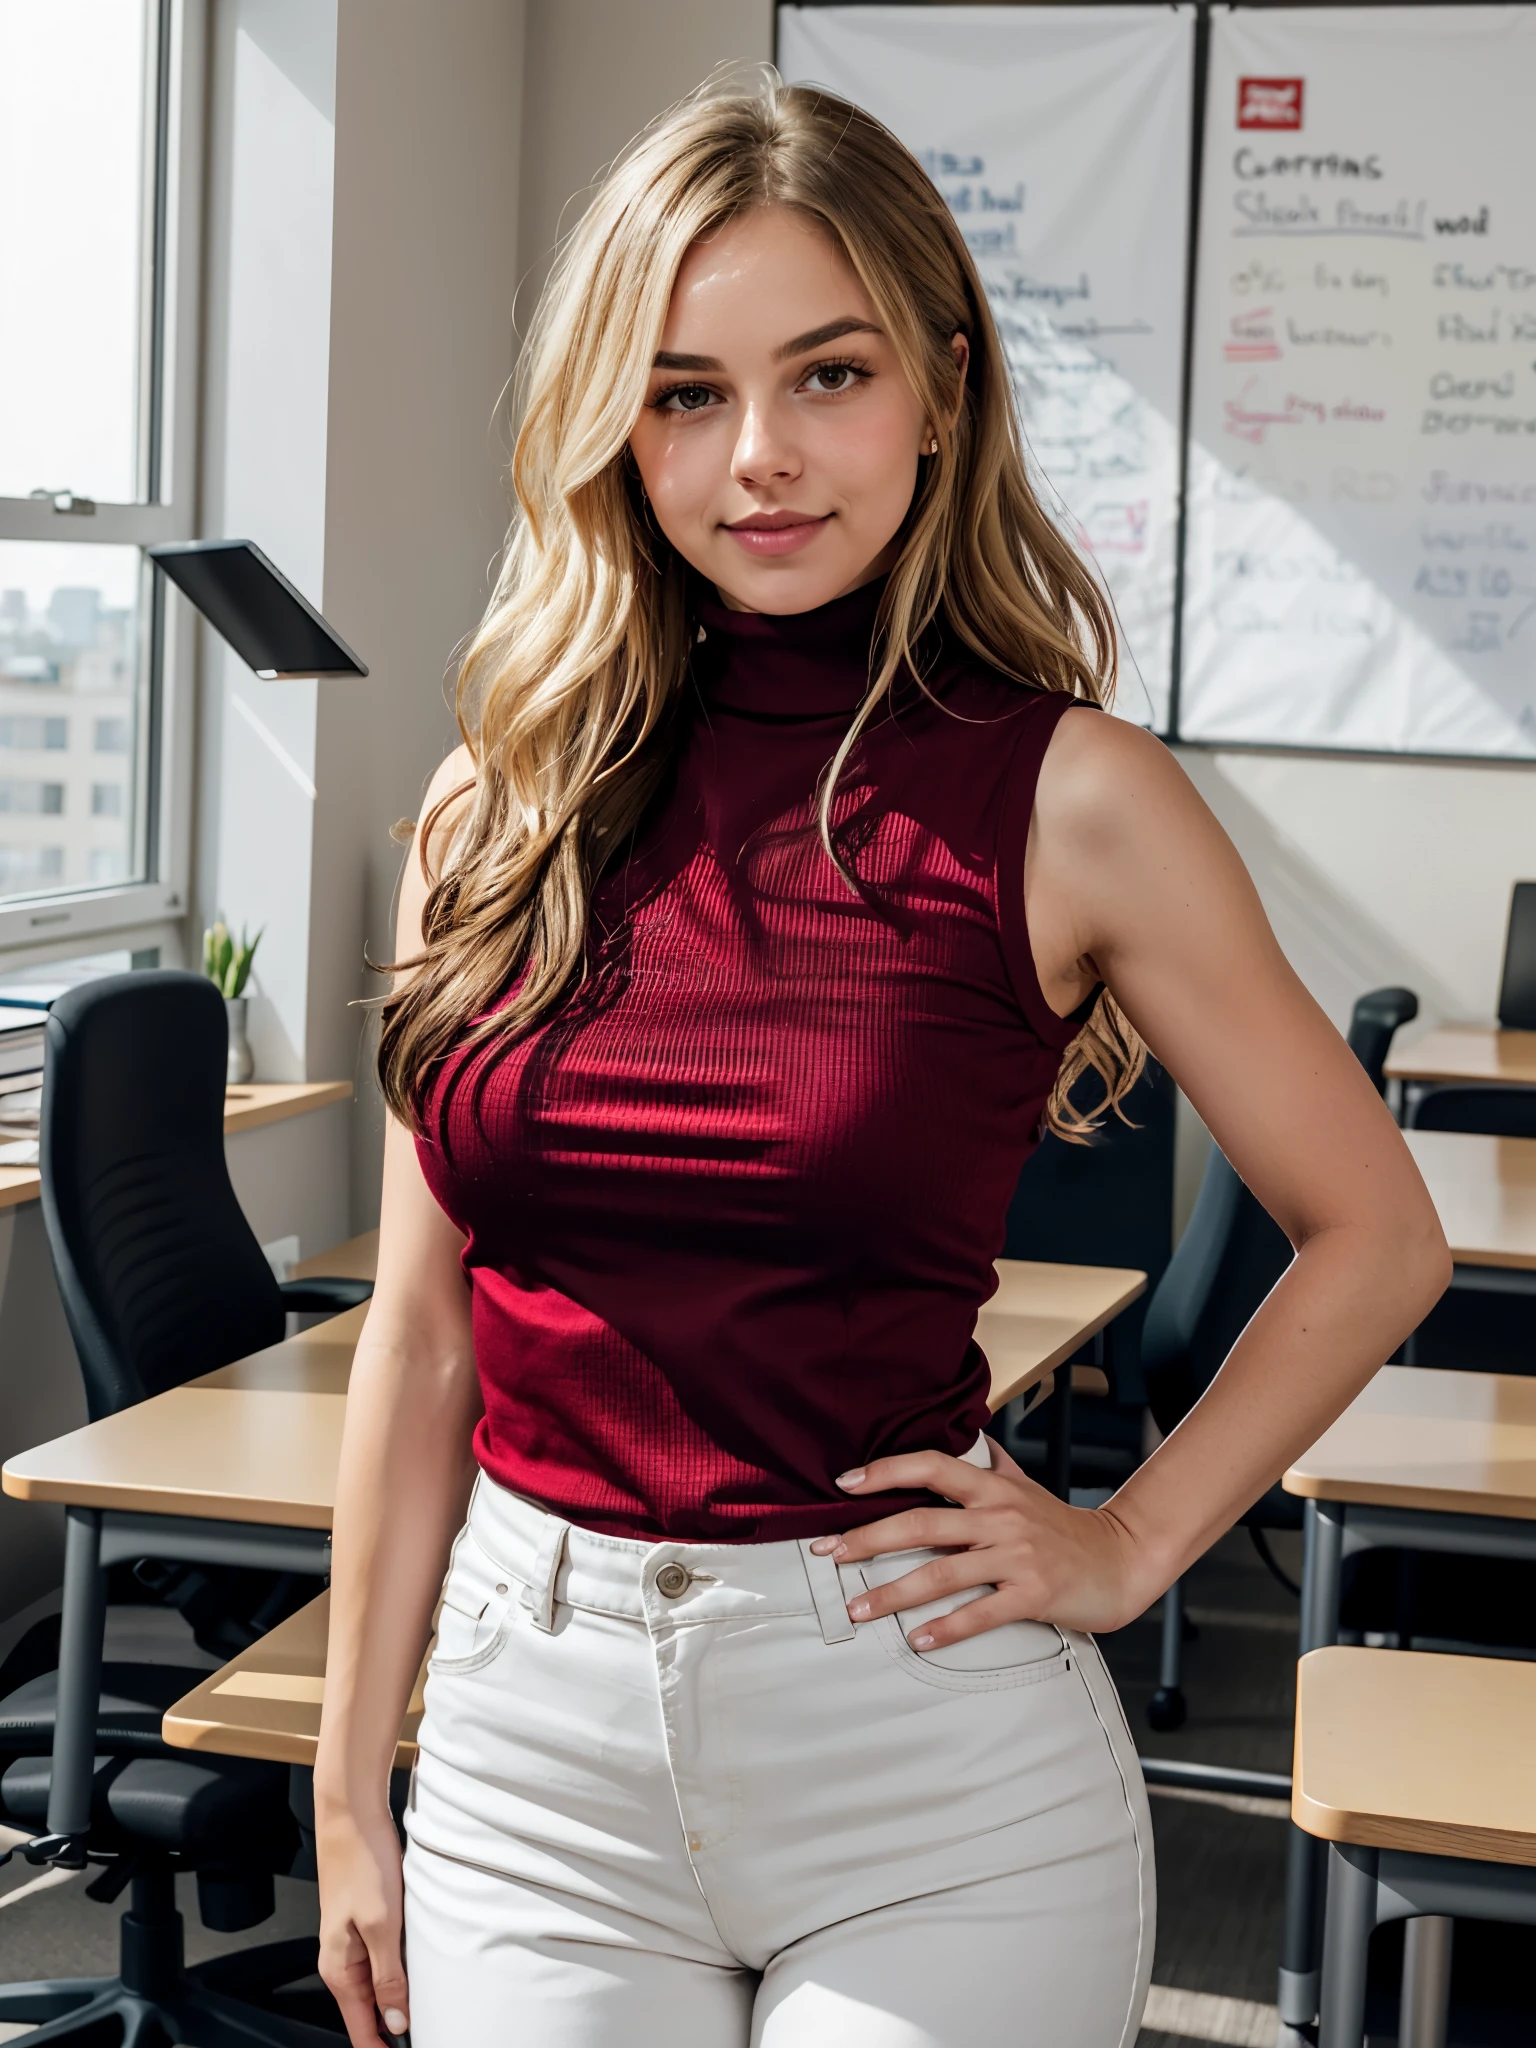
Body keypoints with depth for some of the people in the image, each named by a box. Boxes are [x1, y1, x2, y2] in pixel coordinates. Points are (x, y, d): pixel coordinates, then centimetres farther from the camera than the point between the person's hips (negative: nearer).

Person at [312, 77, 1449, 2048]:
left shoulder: (1066, 797, -7)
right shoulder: (502, 811, 2)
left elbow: (1373, 1235, 2)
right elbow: (423, 1328, 6)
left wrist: (1126, 1547, -3)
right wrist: (350, 1786, 8)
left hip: (927, 1756, -2)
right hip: (532, 1737, 3)